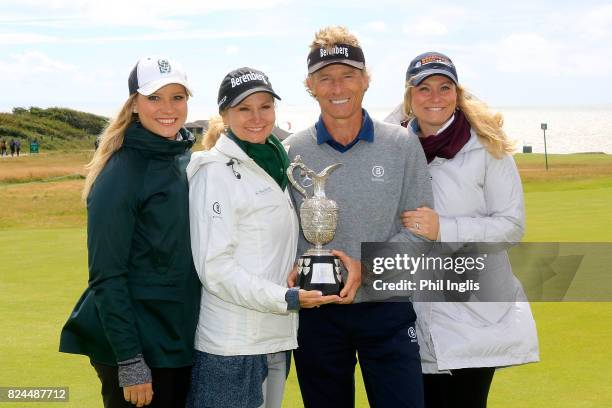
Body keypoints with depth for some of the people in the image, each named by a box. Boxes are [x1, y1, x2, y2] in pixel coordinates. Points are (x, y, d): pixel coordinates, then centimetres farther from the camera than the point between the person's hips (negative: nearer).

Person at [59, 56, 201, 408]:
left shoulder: (187, 161, 7)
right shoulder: (120, 174, -14)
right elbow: (106, 278, -16)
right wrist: (130, 363, -19)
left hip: (183, 339, 7)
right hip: (137, 347, -7)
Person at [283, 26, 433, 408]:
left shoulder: (403, 145, -1)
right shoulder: (290, 153, 0)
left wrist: (365, 266, -15)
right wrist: (290, 271, -19)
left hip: (387, 308, 0)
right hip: (317, 314, 1)